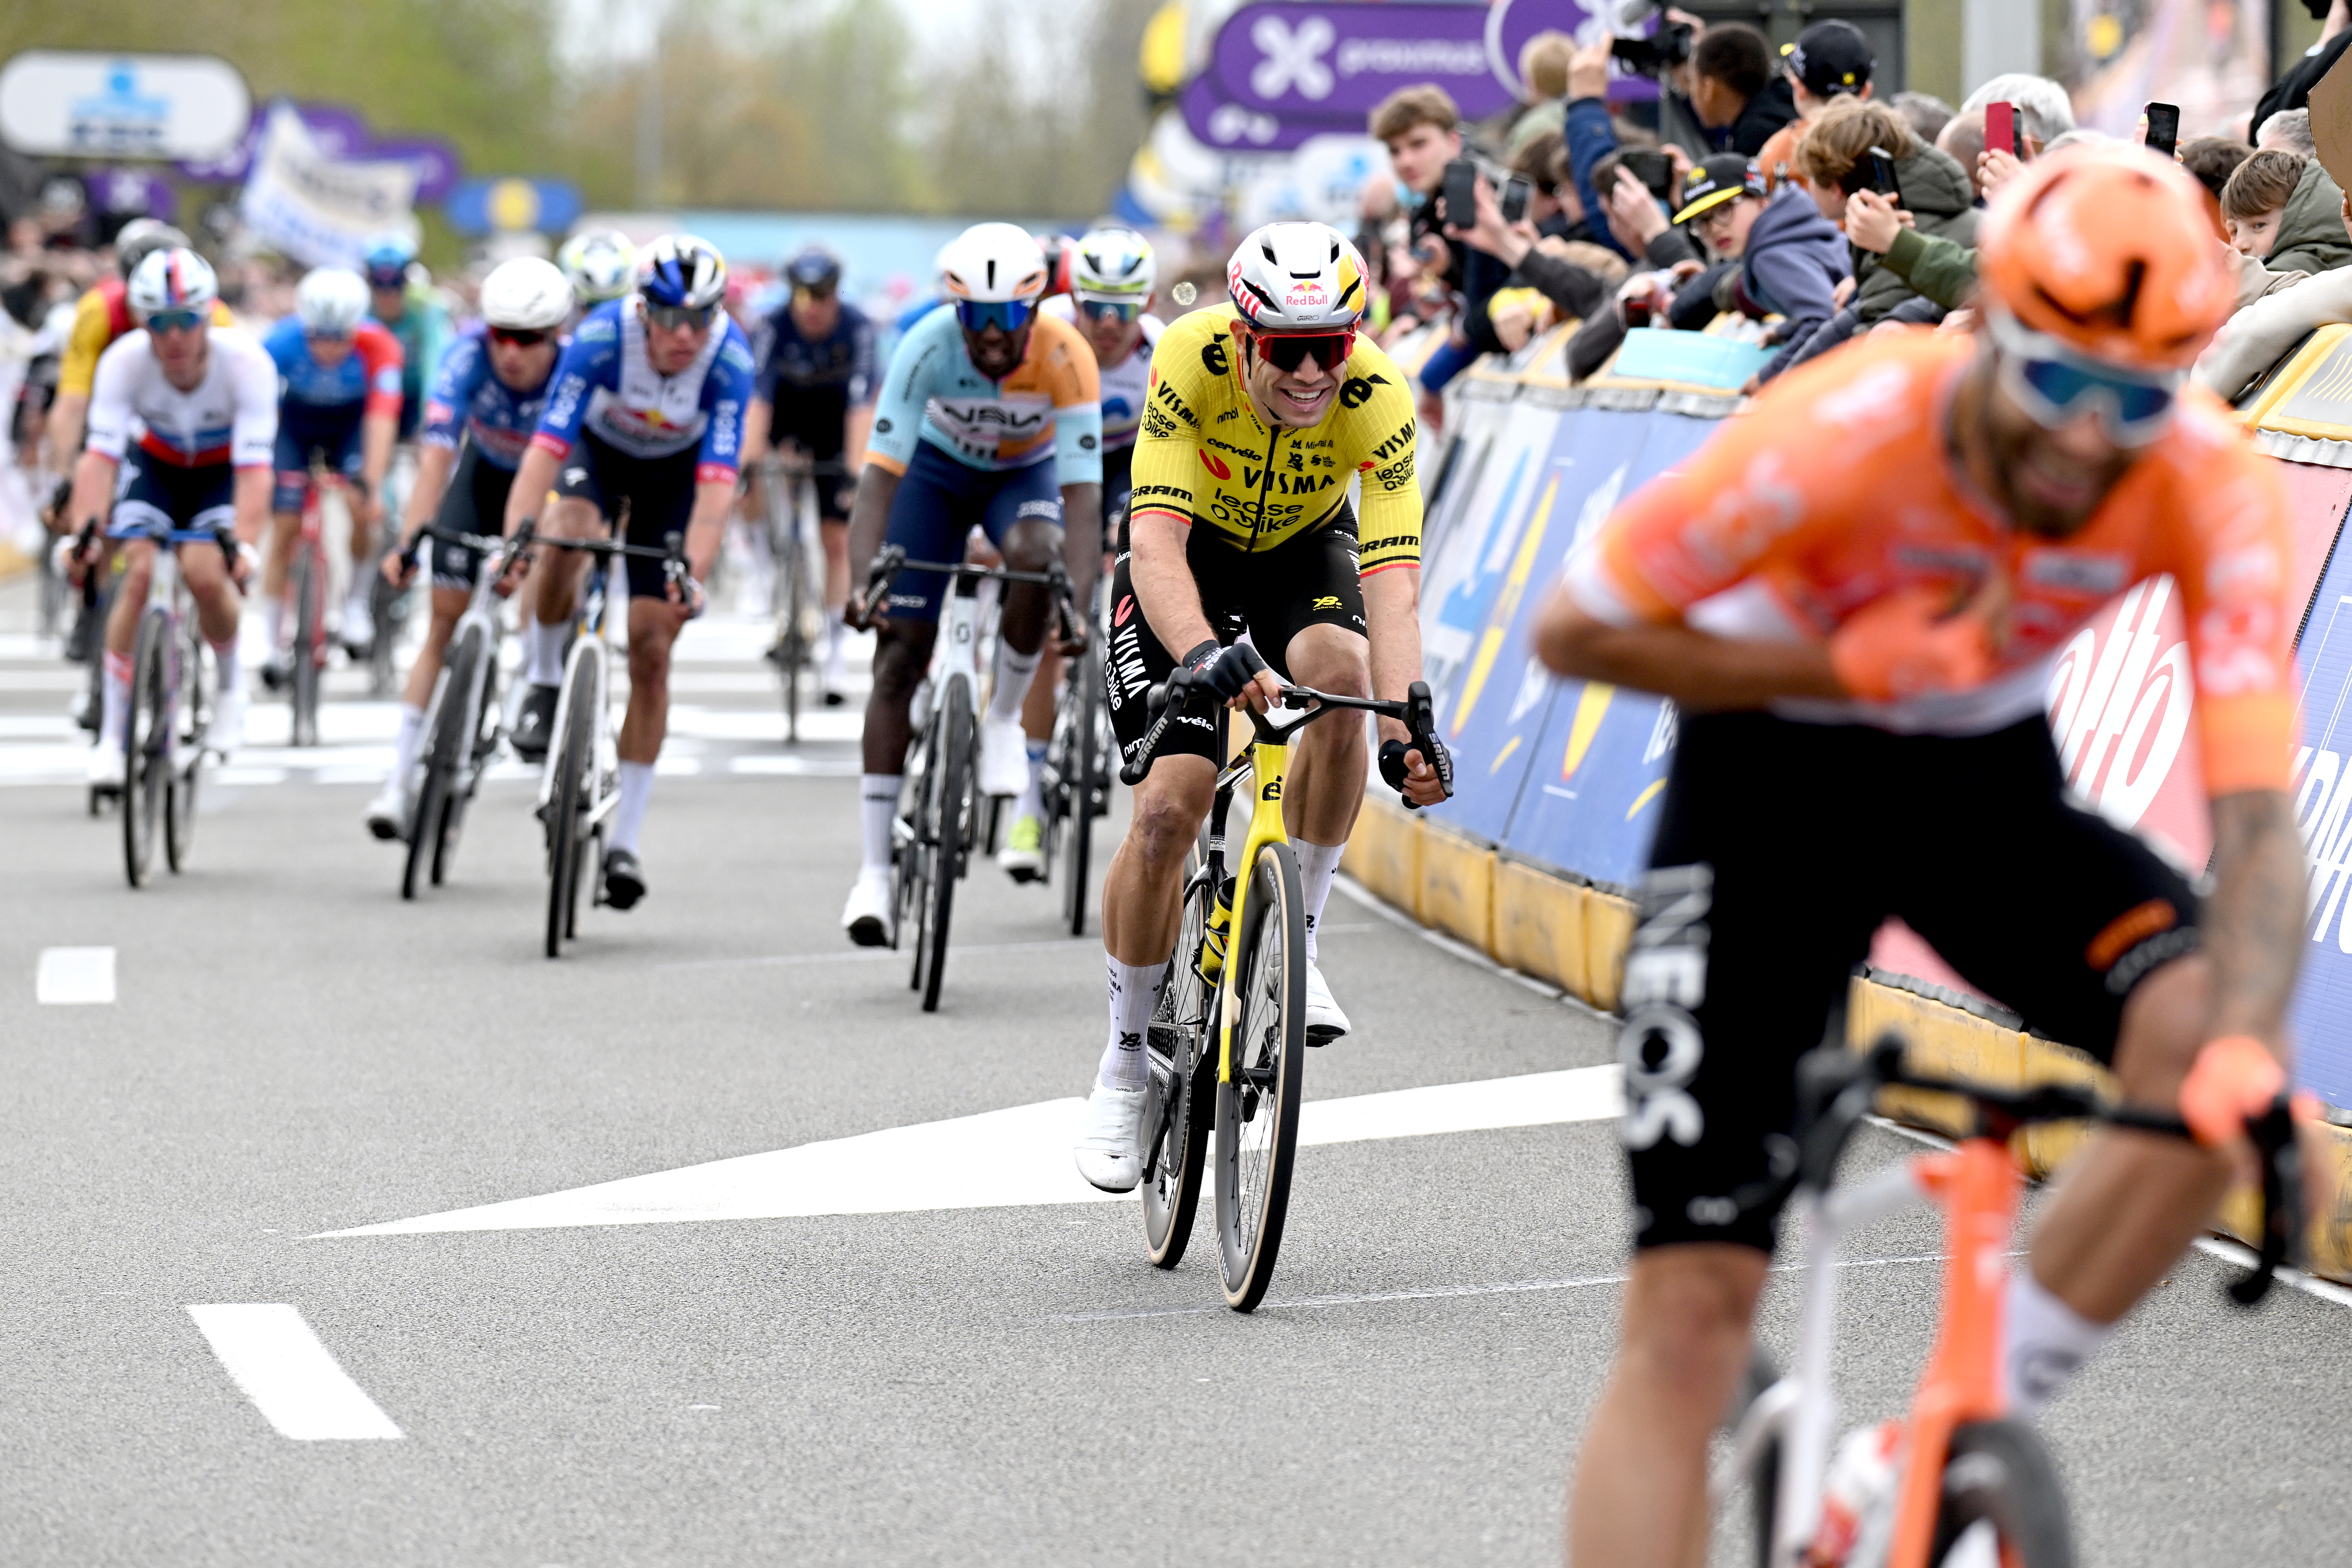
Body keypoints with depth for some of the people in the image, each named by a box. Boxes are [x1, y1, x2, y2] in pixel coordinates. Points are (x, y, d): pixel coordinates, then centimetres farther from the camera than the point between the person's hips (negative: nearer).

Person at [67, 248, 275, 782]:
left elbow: (255, 469, -38)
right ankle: (112, 735, -10)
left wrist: (244, 546, -51)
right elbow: (100, 455, -35)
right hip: (154, 462, 1)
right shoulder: (124, 360, -29)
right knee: (138, 573, -20)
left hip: (223, 470, -1)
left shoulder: (246, 362, -33)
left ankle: (229, 683, 7)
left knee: (206, 575, -25)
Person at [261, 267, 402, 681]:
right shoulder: (281, 343, -33)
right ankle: (276, 644, 4)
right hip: (298, 421, 0)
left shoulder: (378, 346, -34)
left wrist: (371, 486, -49)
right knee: (285, 527, -7)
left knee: (362, 509, -22)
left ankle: (356, 603, 3)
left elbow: (382, 417, -39)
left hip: (352, 422, 0)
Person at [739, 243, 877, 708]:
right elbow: (758, 401, -33)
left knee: (837, 539, -5)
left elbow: (862, 407, -34)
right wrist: (750, 467, -42)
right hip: (788, 412, 2)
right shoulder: (775, 328, -27)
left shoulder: (857, 328, -29)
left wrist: (854, 473, -43)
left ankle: (835, 646, 0)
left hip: (836, 421, -2)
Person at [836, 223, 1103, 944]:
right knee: (899, 655, -8)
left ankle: (1003, 720, -8)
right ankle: (874, 869, -4)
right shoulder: (928, 346, -33)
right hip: (939, 467, 0)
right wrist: (860, 582, -49)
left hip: (1027, 472, 0)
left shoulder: (1066, 358, -33)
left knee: (1035, 558, -36)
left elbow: (1083, 492, -37)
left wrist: (1078, 604, -50)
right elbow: (880, 473, -36)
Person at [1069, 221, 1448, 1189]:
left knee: (1336, 670, -33)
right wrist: (1207, 656, -59)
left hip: (1303, 552, 1)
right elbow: (1157, 542, -40)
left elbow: (1392, 582, -35)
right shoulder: (1190, 359, -33)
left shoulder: (1378, 399, -30)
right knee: (1169, 808, -15)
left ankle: (1291, 937, -14)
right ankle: (1126, 1065, 4)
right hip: (1187, 555, -1)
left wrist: (1408, 728, -50)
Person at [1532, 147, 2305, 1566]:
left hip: (1990, 781, 3)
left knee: (2209, 1039, -27)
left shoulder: (2215, 488, -25)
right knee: (1689, 1317, -12)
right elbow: (1577, 630, -18)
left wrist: (2239, 1062, -47)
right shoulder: (1843, 434, -31)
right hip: (1774, 772, -2)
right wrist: (1857, 666, -27)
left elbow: (2259, 829, -29)